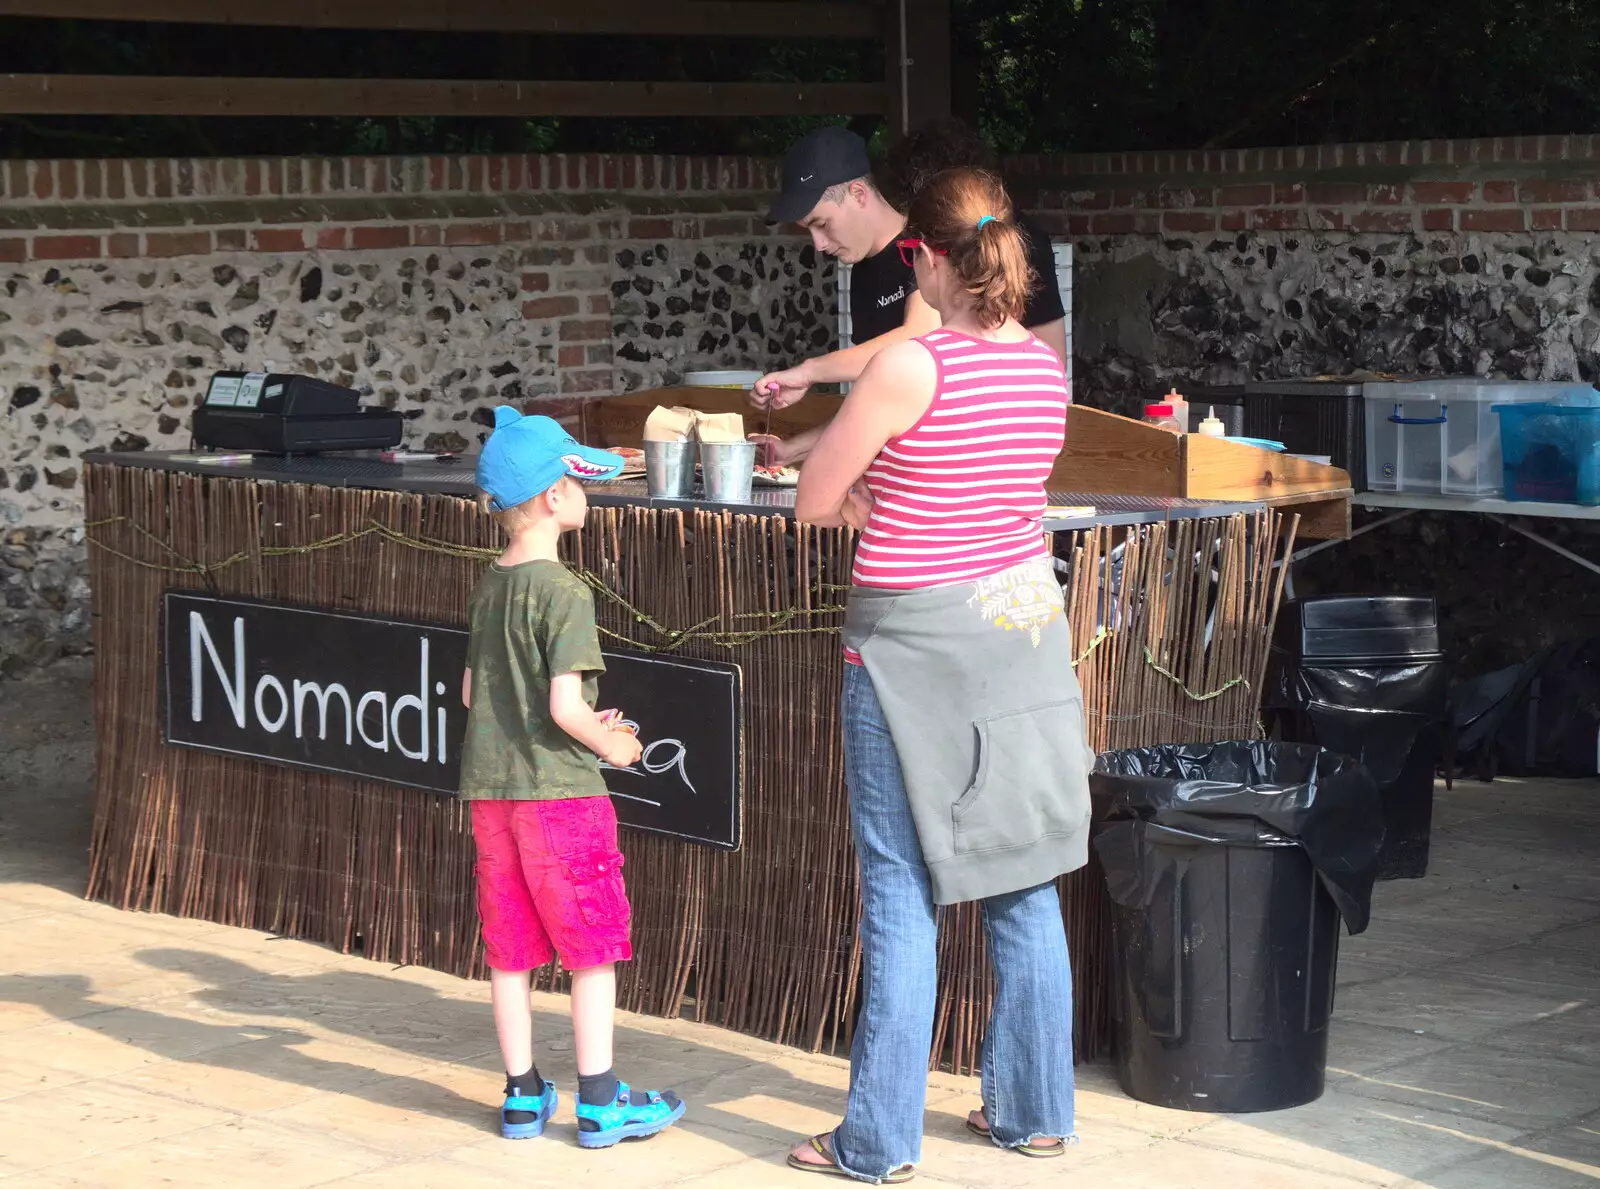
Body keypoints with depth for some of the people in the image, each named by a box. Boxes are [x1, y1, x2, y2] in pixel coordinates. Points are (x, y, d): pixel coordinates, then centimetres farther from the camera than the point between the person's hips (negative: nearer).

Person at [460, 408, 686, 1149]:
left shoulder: (487, 590, 9)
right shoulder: (563, 594, -16)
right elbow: (566, 704, -23)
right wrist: (609, 745, -4)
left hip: (489, 789, 7)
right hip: (560, 791, -7)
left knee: (510, 953, 12)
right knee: (594, 949, 4)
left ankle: (522, 1098, 19)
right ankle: (598, 1102, 8)